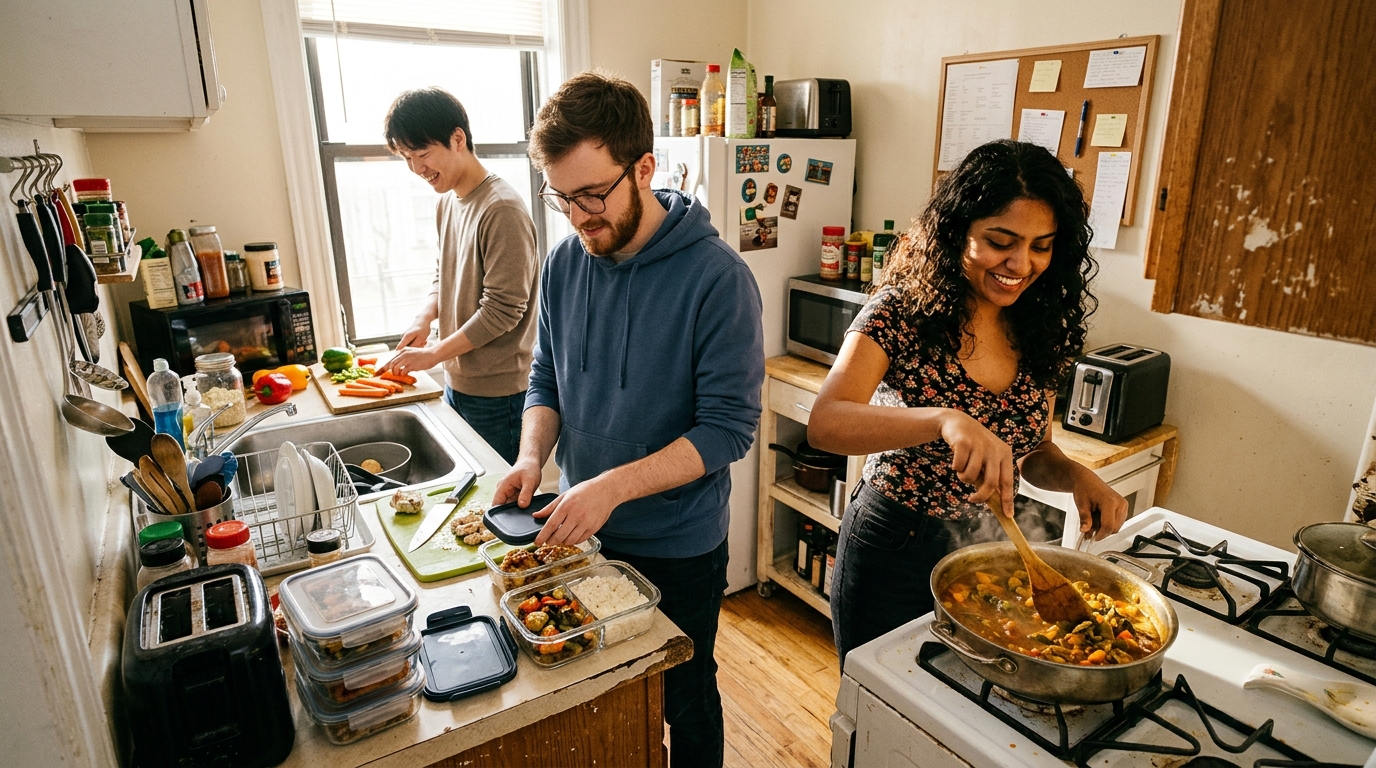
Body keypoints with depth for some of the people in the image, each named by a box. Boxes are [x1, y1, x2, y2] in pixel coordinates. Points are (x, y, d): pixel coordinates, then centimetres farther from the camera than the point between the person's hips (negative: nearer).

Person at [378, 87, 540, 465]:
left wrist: (434, 354, -15)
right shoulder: (447, 202, 9)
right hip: (457, 382, 8)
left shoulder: (502, 208, -19)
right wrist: (424, 318, 0)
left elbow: (503, 309, -21)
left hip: (496, 391, -8)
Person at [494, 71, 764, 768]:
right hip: (581, 534, 5)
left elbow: (728, 425, -22)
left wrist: (614, 486, -30)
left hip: (678, 547, -5)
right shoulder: (564, 264, -3)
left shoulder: (716, 277, -21)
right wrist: (533, 455, -12)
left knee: (684, 702, 18)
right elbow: (546, 379, 7)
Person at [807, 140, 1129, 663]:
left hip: (989, 552, 5)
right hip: (894, 549, -5)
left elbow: (1034, 453, 8)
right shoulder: (903, 311, -18)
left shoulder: (1039, 331, -2)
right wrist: (944, 419, -45)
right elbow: (824, 424, -32)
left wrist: (1077, 477, -12)